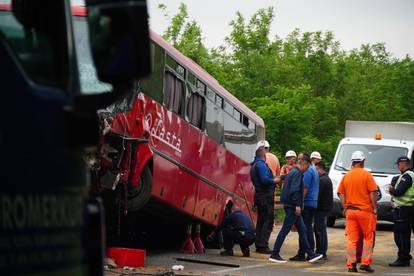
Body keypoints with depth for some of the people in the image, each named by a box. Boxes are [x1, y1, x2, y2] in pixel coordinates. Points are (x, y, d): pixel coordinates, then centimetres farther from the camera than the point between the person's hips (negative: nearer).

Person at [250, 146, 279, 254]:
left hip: (259, 195, 10)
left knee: (261, 220, 14)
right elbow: (265, 179, -25)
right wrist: (274, 181, -10)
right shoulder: (261, 165, -15)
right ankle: (263, 246, -11)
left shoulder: (254, 165, 16)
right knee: (268, 221, -8)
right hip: (266, 196, -10)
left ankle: (259, 245, 17)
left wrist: (272, 181, 17)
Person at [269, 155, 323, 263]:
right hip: (292, 206, -11)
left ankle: (310, 255, 13)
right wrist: (297, 205, -22)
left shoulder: (293, 172, 19)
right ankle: (274, 255, -4)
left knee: (302, 229, 11)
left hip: (291, 206, 11)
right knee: (285, 230, -7)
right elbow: (294, 190, -22)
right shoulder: (297, 173, -13)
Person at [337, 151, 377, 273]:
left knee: (352, 239, 6)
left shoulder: (346, 176, 6)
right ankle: (365, 263, 3)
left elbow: (341, 194, 6)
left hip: (350, 211, 4)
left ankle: (351, 265, 3)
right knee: (368, 238, 8)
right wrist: (374, 208, -3)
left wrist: (345, 208, 10)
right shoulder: (366, 175, -6)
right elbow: (373, 193, -9)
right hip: (365, 210, -4)